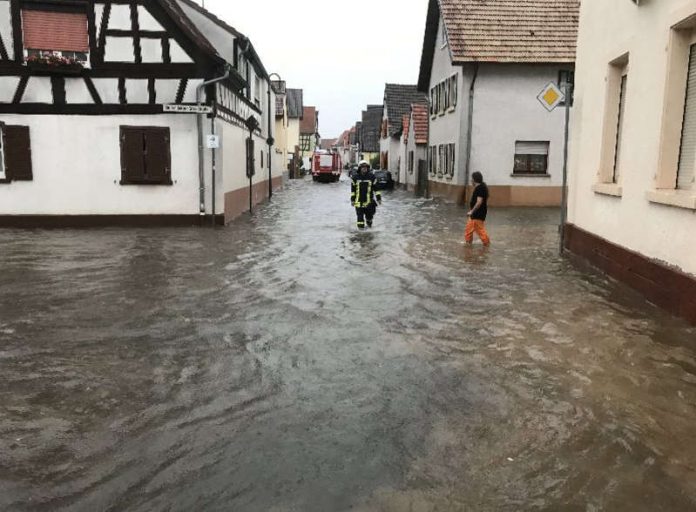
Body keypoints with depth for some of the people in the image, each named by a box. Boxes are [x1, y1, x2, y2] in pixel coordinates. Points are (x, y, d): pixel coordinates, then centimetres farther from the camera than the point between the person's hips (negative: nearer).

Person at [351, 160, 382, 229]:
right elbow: (353, 189, 8)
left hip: (369, 200, 1)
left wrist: (378, 198, 4)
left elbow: (376, 187, 6)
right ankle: (360, 225, 7)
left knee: (370, 213, 7)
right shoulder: (355, 177, 2)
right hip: (359, 200, 0)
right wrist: (352, 199, 6)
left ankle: (369, 222, 36)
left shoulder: (371, 176, 2)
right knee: (360, 214, -3)